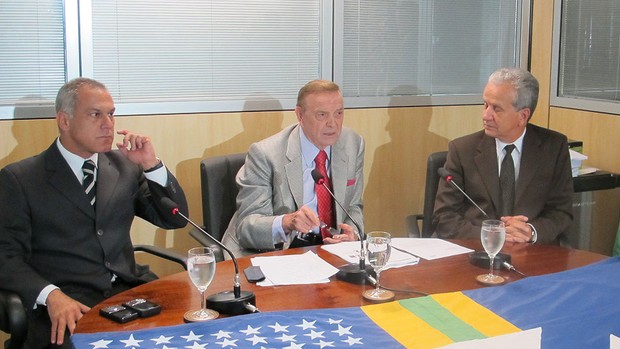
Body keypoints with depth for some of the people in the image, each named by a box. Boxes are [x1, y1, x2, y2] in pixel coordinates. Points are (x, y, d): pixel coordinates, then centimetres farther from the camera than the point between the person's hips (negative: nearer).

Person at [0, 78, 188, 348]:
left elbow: (175, 220, 14)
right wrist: (52, 295, -21)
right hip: (68, 307, -3)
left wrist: (151, 165, -1)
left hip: (130, 290, 4)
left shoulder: (125, 166, 14)